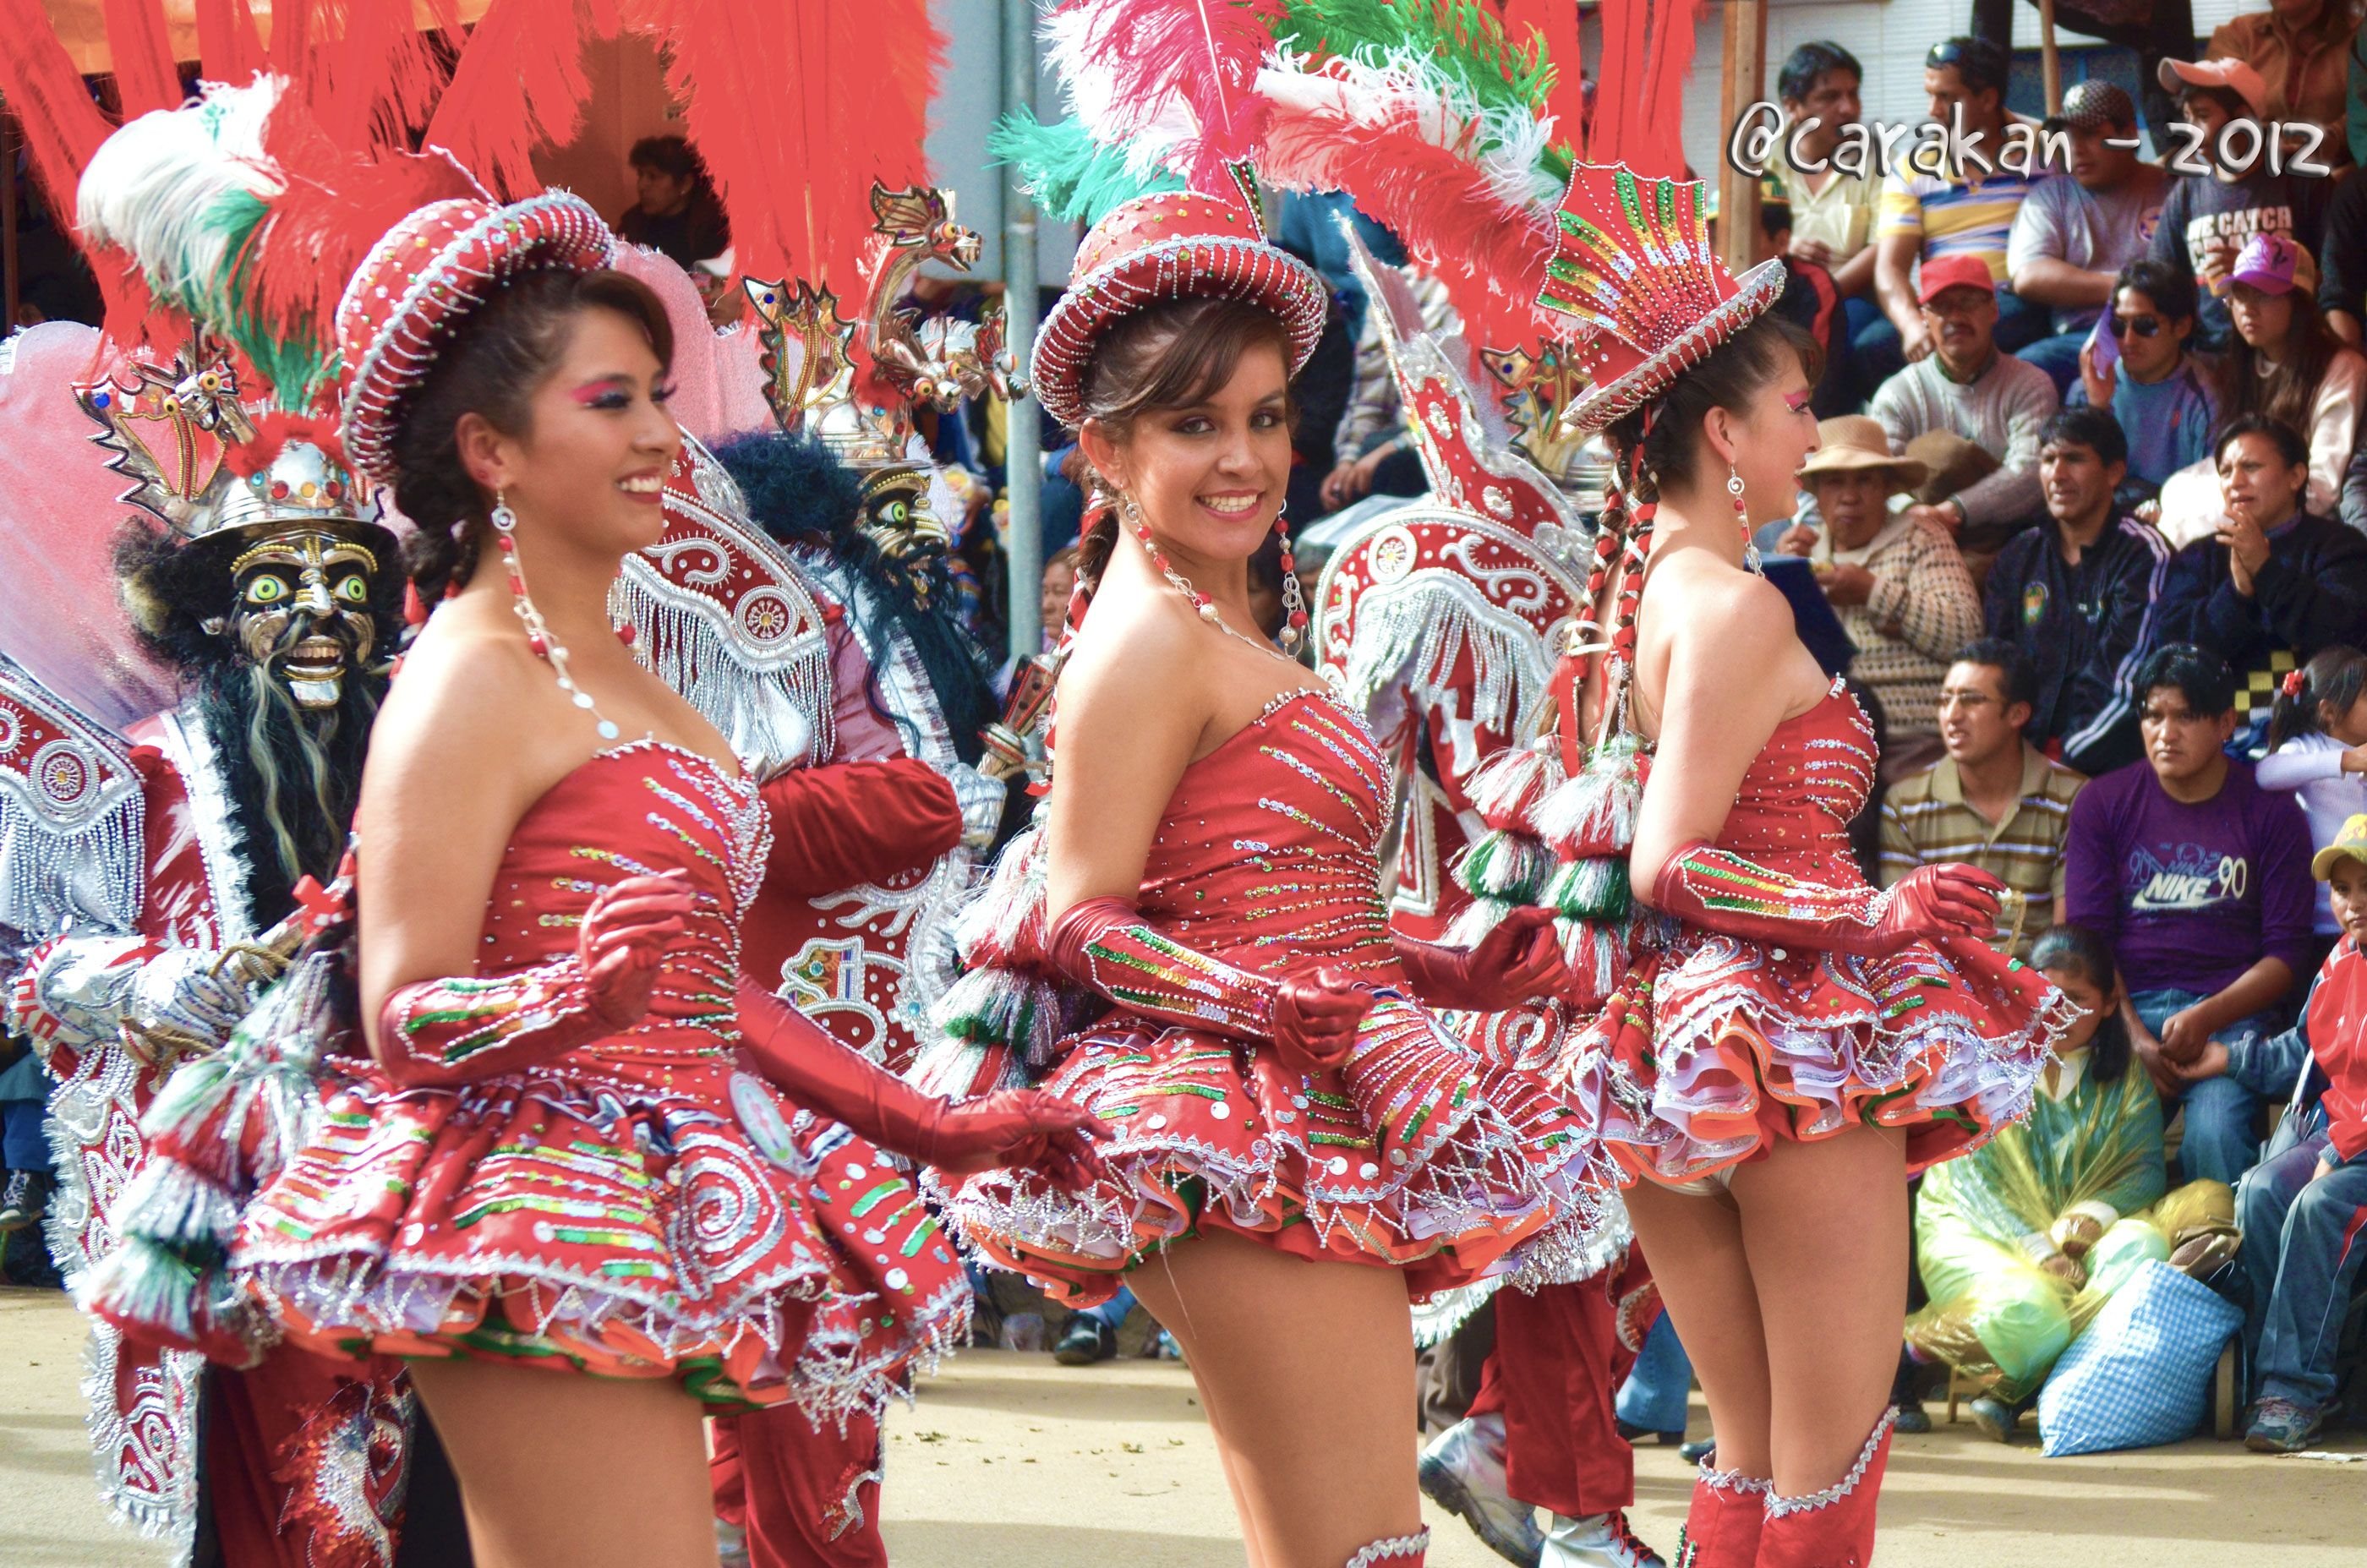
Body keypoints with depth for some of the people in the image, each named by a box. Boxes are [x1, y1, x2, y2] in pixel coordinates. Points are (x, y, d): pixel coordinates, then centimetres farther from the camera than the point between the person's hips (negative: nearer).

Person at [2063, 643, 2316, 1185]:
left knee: (2215, 1131, -32)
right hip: (2124, 1007, 1)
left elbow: (2286, 952, 3)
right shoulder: (2103, 803, 11)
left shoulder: (2270, 812, 7)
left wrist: (2206, 1018, -14)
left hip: (2230, 1011, -1)